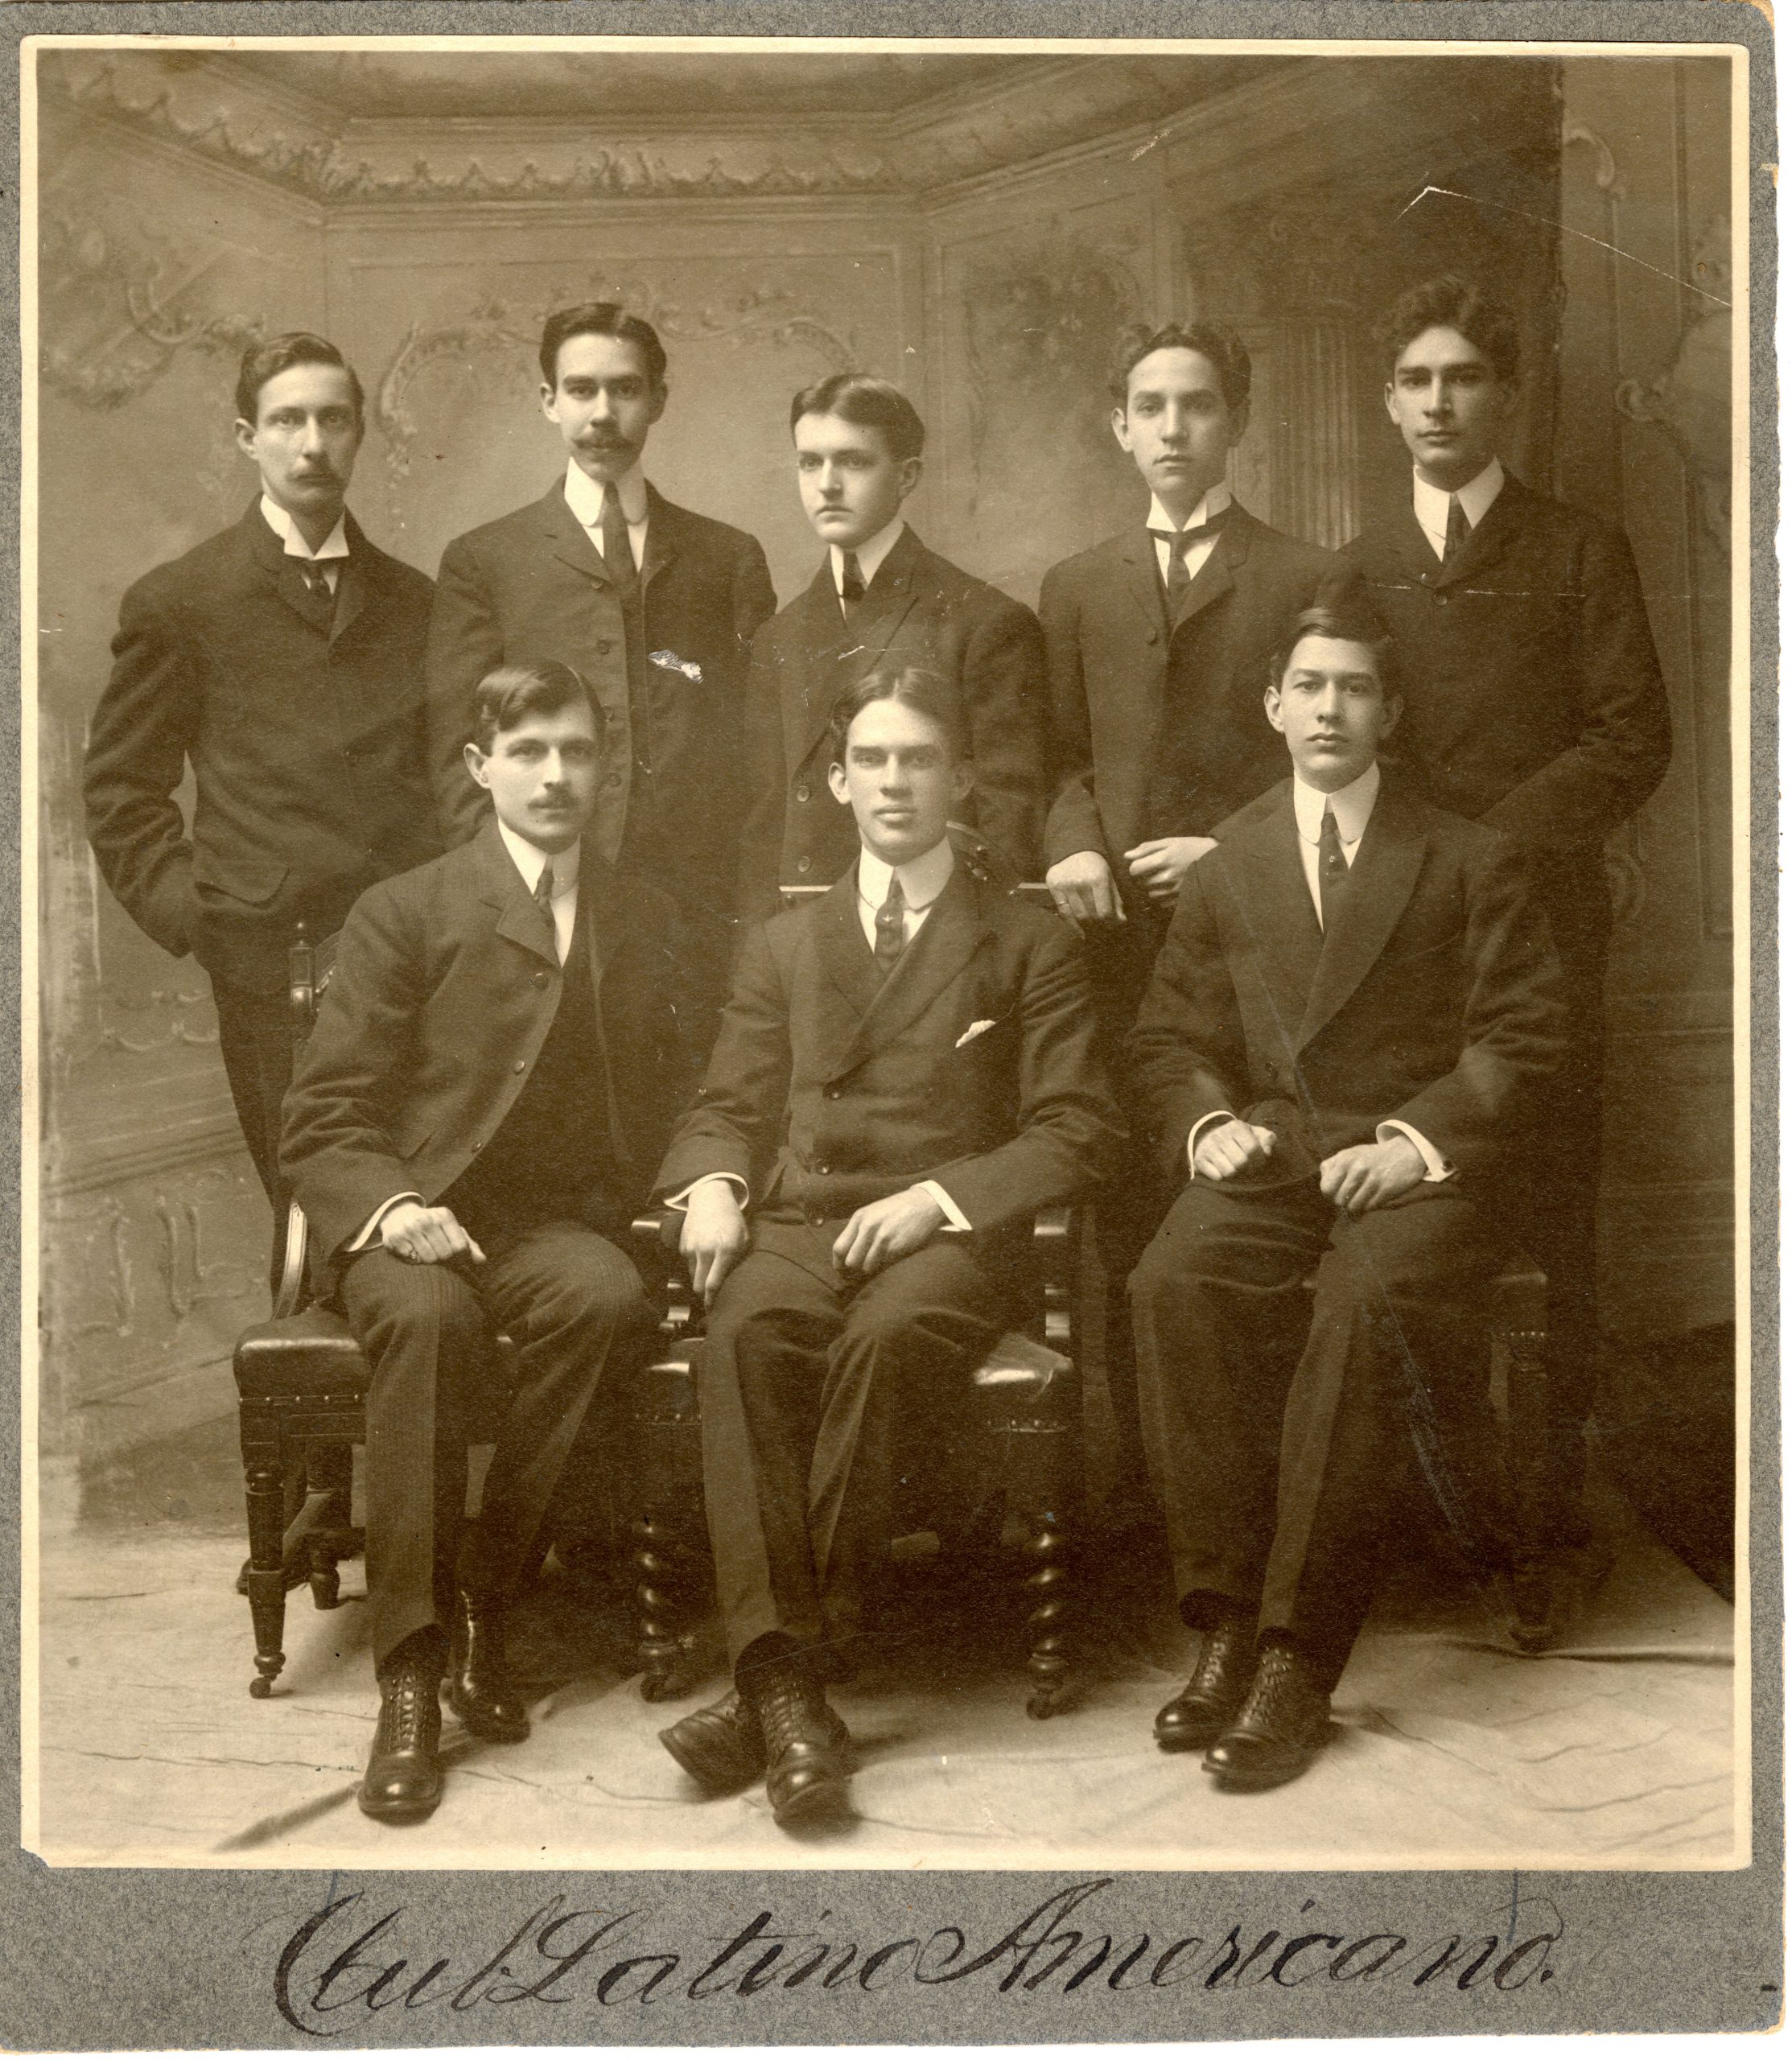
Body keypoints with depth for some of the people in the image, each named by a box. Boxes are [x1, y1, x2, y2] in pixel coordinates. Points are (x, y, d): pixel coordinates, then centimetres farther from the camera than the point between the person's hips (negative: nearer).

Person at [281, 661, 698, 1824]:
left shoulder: (646, 923, 19)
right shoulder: (408, 914, 7)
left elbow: (669, 1099, 23)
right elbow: (328, 1120, 2)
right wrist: (388, 1208, -18)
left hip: (558, 1223, 2)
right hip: (412, 1222, -2)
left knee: (607, 1300, -33)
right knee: (430, 1316, -37)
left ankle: (483, 1603, -19)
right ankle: (413, 1666, -28)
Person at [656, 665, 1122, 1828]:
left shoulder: (1032, 945, 15)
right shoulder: (782, 946, 26)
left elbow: (1077, 1129, 5)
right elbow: (732, 1108, 20)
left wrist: (939, 1196, -11)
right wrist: (714, 1185, -4)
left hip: (947, 1238, -2)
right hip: (795, 1222, 2)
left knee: (884, 1335, -37)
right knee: (746, 1333, -33)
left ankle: (784, 1676, -32)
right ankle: (781, 1675, -39)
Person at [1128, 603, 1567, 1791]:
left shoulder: (1473, 863, 11)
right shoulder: (1226, 871, 20)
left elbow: (1522, 1036, 2)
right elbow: (1171, 1039, 18)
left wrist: (1418, 1140, -14)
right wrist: (1208, 1122, -5)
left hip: (1424, 1164, -2)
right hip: (1270, 1158, 3)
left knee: (1371, 1302, -35)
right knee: (1179, 1284, -30)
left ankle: (1298, 1656, -30)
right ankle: (1227, 1617, -24)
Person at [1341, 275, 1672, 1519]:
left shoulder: (1580, 554, 8)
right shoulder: (1360, 569, 19)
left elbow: (1632, 743, -1)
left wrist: (1481, 842, -11)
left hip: (1539, 915, -2)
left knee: (1547, 1211, -3)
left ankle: (1548, 1483, 5)